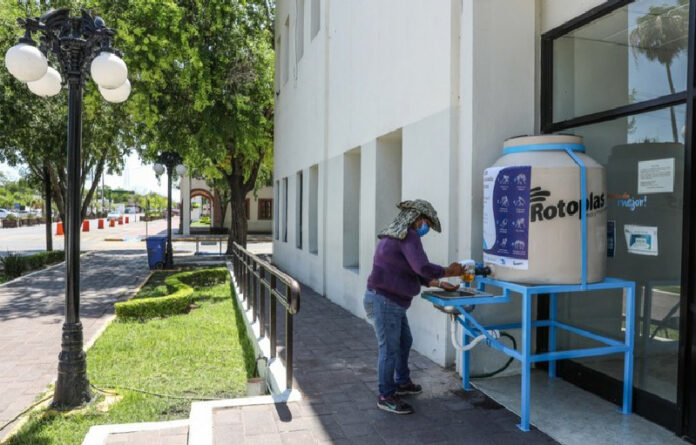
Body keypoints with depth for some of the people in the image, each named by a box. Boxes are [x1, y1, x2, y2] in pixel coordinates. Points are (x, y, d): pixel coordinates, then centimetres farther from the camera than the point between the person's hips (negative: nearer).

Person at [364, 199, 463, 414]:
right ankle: (386, 396, 12)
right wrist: (449, 271, -11)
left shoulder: (397, 236, 16)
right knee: (390, 349, -1)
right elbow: (423, 268, -27)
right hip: (383, 301, -11)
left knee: (405, 341, 23)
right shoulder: (409, 236, -16)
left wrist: (440, 284, 16)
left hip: (393, 302, 11)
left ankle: (402, 383, 39)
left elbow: (415, 273, 19)